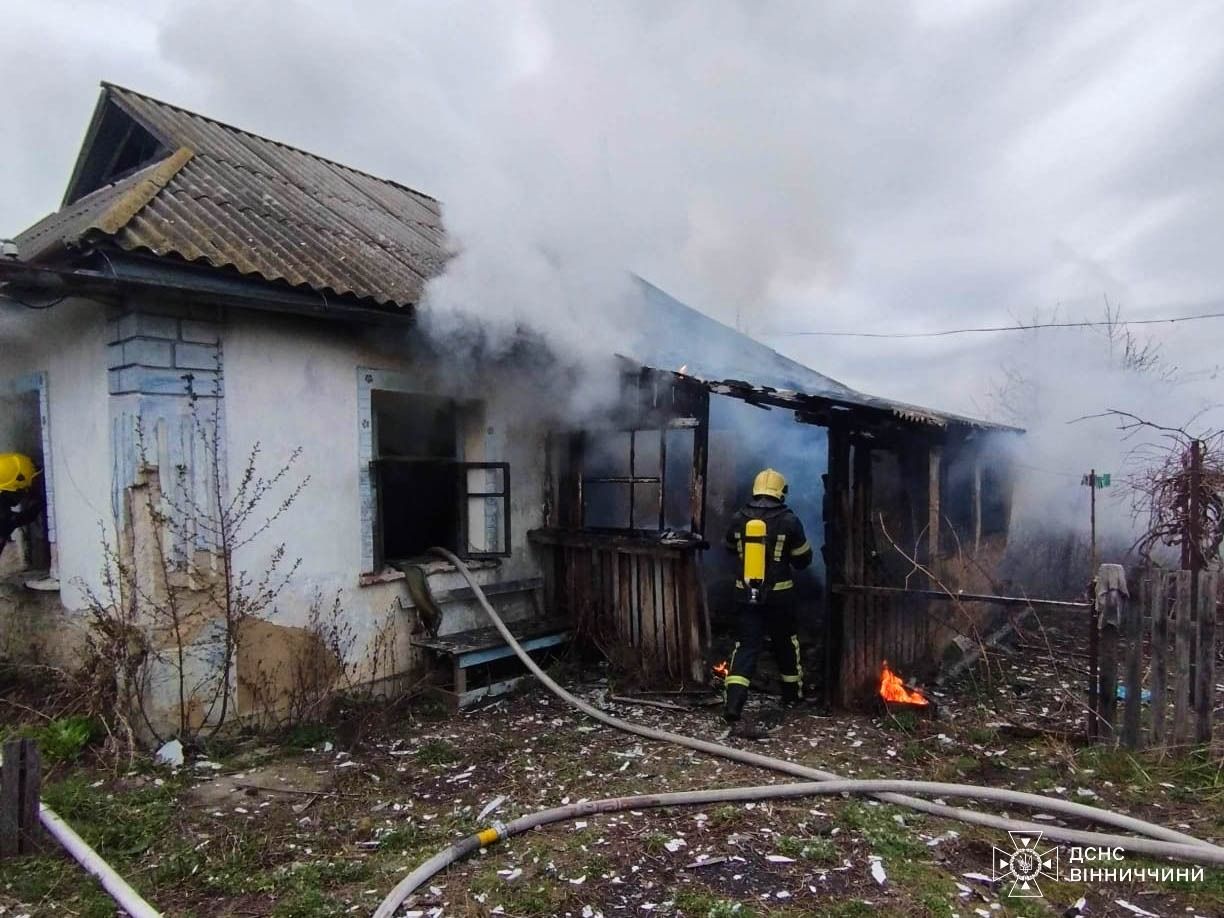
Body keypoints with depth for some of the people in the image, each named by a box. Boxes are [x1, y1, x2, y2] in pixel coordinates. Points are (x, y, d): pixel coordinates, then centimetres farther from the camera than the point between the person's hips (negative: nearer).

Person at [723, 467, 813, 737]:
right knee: (786, 644, 20)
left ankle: (734, 707, -14)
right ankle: (792, 696, 38)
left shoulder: (739, 518, -2)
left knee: (745, 648, 0)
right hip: (778, 595, -1)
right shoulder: (788, 520, -10)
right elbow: (803, 559, 1)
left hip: (746, 595, 1)